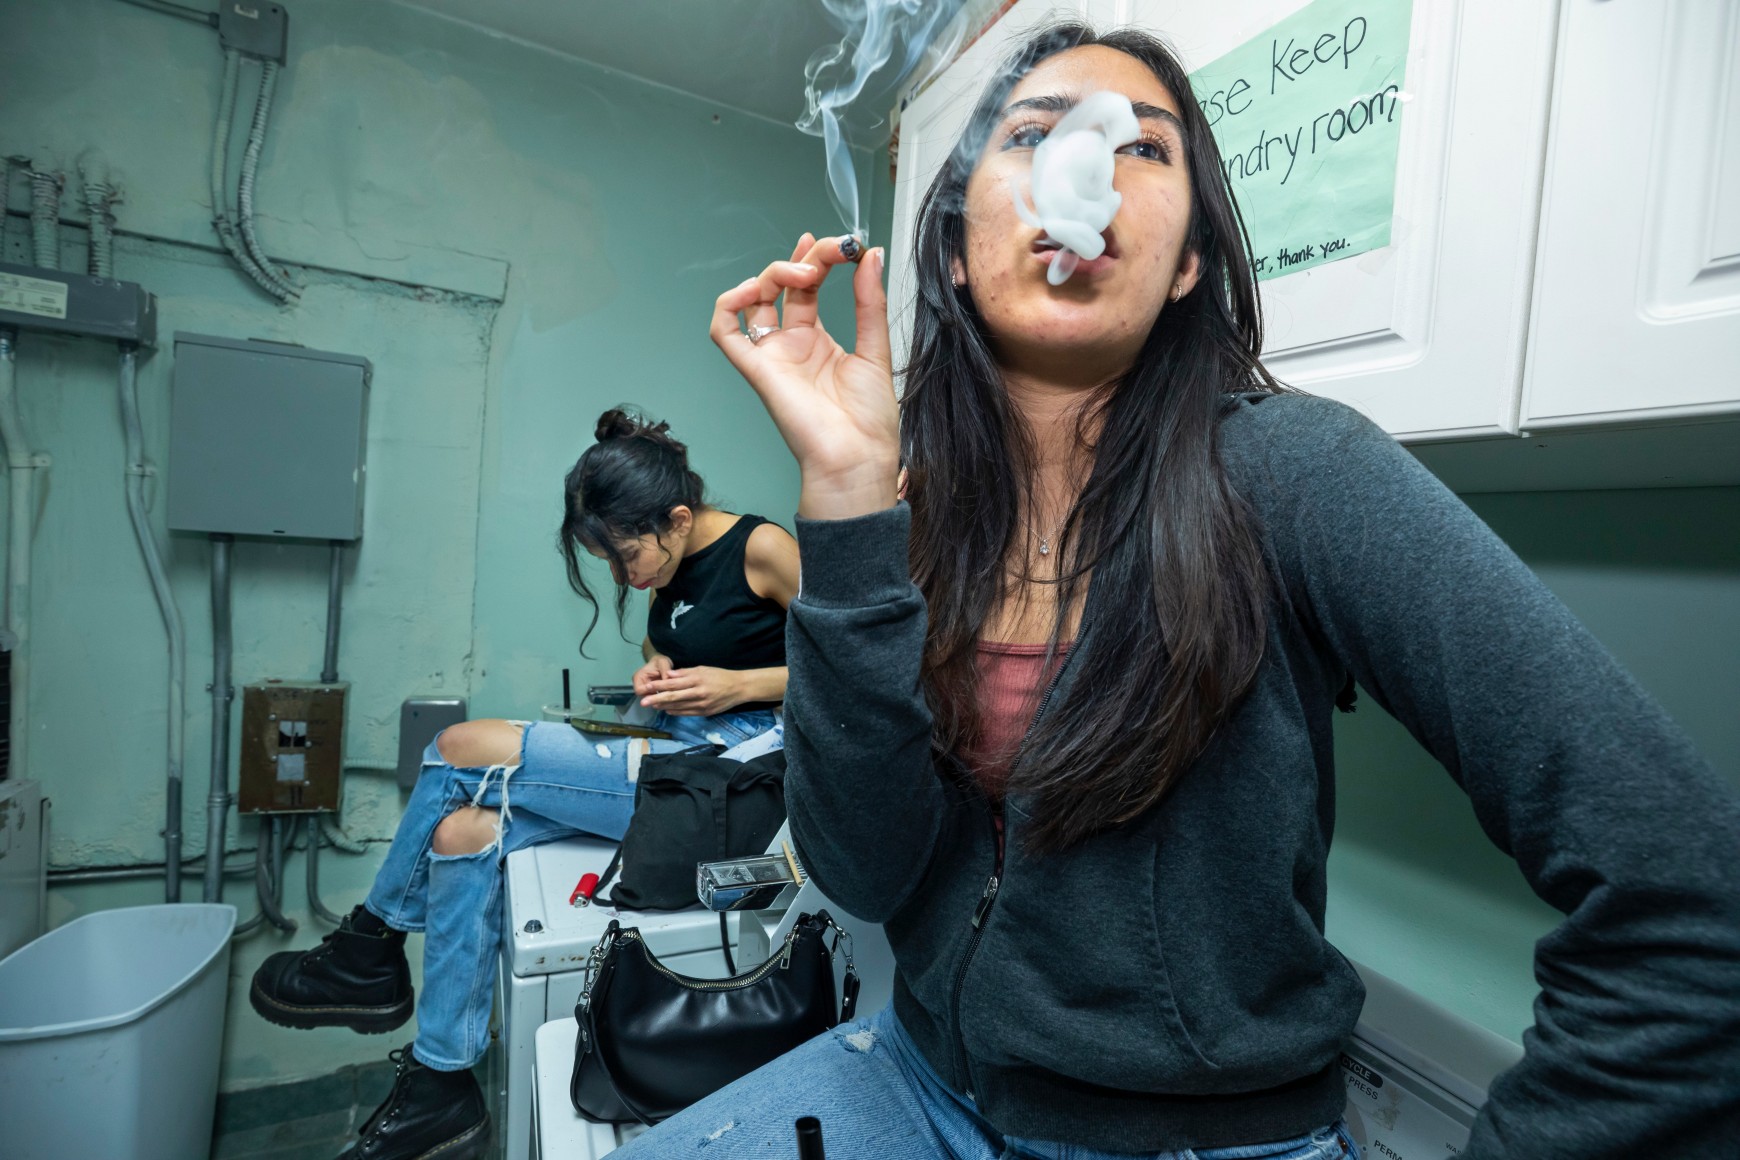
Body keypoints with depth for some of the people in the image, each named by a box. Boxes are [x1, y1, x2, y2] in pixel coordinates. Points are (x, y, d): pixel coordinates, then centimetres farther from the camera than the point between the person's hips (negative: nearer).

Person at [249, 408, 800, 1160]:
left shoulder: (762, 548, -12)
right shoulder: (674, 569, 9)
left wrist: (737, 684, -19)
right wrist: (656, 666, 4)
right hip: (674, 752, 9)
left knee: (463, 749, -13)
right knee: (462, 833, -5)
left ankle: (371, 945, 12)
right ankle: (441, 1089, 10)